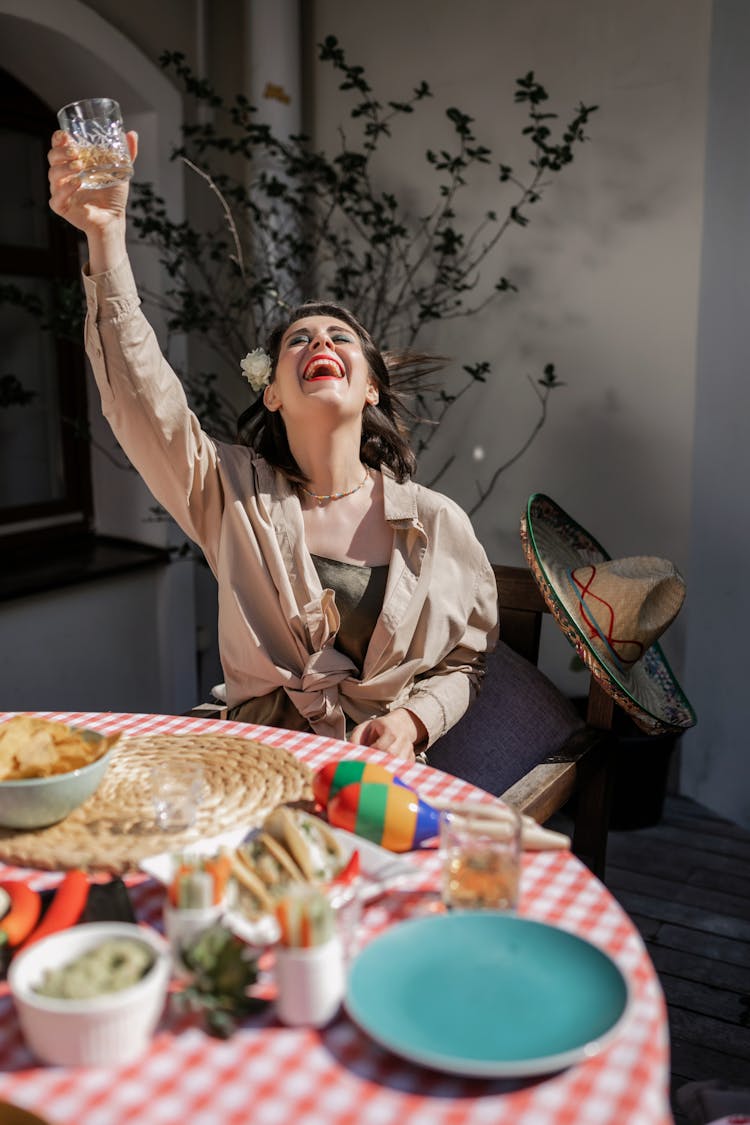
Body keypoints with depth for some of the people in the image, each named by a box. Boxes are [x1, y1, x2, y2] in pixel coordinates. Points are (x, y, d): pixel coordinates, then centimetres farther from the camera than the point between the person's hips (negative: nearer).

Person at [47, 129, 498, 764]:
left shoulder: (436, 521, 1)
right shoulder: (236, 493, 2)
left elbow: (463, 663, 8)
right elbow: (141, 393, -13)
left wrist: (410, 722, -12)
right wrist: (106, 236, -23)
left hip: (384, 774, 0)